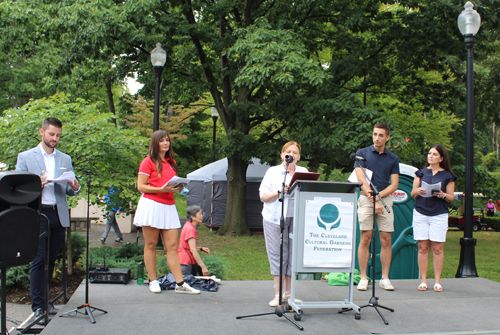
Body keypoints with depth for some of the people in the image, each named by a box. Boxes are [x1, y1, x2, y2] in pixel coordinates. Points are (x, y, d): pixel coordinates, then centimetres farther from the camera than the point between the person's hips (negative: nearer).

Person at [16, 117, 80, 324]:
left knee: (51, 260, 9)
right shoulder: (25, 157, 6)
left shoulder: (65, 159, 16)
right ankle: (38, 307, -3)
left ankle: (43, 299, 21)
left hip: (59, 215, 4)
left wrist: (75, 188, -9)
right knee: (39, 259, -8)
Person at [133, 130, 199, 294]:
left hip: (168, 206, 5)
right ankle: (153, 281, 12)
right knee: (151, 245, 2)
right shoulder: (148, 162, 0)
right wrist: (162, 189, -16)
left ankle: (180, 283, 0)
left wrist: (178, 187, 5)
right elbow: (141, 186, -6)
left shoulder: (172, 162, 19)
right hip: (151, 205, -5)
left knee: (173, 246, 1)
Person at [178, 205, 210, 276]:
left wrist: (201, 248, 8)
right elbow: (193, 250, -22)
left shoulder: (188, 226, 16)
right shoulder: (190, 229, -16)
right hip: (186, 263, -10)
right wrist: (203, 267, -24)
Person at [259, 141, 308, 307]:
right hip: (275, 218, -2)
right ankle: (278, 294, 3)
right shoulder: (273, 171, 8)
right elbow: (263, 196, 1)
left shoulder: (304, 172, 14)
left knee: (294, 254, 1)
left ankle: (289, 292, 13)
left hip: (297, 219, 2)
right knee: (277, 254, -3)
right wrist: (279, 192, -15)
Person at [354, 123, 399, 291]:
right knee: (365, 239, -4)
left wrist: (379, 195, -10)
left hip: (385, 198, 2)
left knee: (386, 240, 1)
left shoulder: (393, 159, 11)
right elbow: (361, 179, -7)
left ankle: (385, 278, 10)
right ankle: (363, 278, 4)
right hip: (366, 199, -2)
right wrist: (373, 198, -18)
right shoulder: (362, 153, 4)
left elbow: (394, 184, 7)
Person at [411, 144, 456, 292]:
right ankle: (423, 280, 7)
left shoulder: (448, 176, 6)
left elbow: (451, 197, 6)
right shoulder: (421, 173, 12)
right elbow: (412, 194, 12)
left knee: (437, 248, -2)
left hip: (439, 215, -1)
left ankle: (437, 281, 7)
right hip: (420, 213, 2)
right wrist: (417, 191, -10)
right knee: (423, 248, 1)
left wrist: (443, 195, -15)